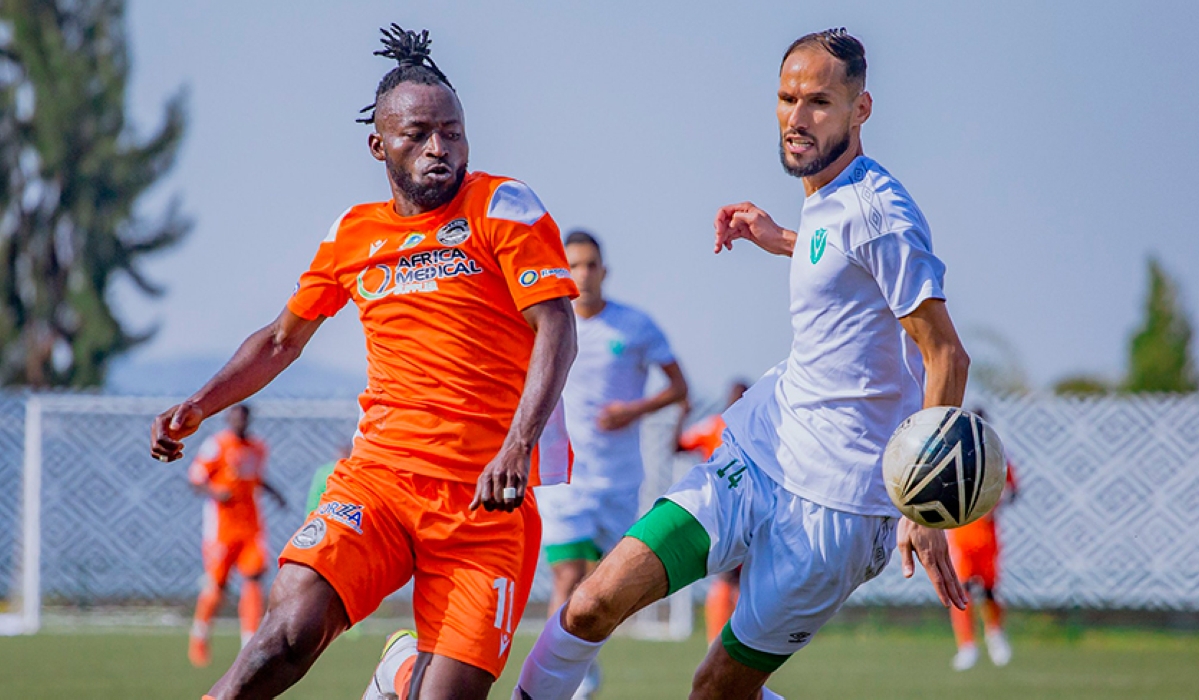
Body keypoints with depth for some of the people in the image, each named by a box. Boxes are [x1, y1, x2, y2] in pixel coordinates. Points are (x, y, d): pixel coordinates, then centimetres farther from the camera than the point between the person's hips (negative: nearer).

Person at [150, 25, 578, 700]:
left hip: (488, 497, -2)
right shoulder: (354, 233, 14)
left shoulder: (503, 207, 1)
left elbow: (556, 332, -9)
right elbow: (283, 339, 28)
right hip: (380, 473, 2)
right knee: (289, 632, -21)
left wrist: (516, 447, -23)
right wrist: (198, 407, 15)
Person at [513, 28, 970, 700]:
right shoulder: (825, 203, 12)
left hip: (837, 501, -8)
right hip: (759, 453, 8)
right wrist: (783, 241, 27)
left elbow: (947, 357, -16)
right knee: (596, 603, -7)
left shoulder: (878, 210, -15)